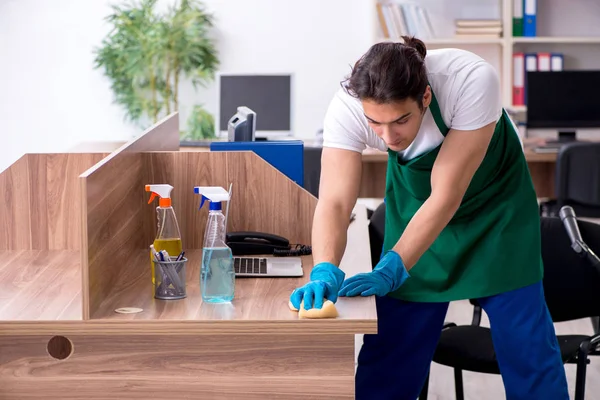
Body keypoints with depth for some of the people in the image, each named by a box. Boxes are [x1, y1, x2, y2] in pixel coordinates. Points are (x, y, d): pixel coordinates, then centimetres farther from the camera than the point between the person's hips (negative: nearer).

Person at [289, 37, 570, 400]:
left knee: (523, 334, -4)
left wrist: (390, 270, -42)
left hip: (494, 194, -2)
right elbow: (334, 203, -34)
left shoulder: (473, 80, -39)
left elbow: (446, 195, -36)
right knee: (391, 337, 1)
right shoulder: (348, 106, -31)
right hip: (414, 195, 2)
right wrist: (325, 270, -51)